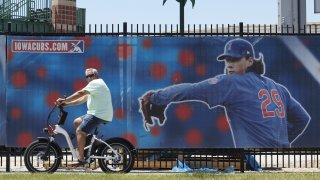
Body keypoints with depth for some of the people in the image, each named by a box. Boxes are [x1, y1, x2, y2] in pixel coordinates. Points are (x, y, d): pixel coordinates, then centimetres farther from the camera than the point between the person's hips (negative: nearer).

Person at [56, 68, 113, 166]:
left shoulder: (96, 83, -8)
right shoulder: (96, 85, 25)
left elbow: (80, 93, -19)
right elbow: (82, 99, 20)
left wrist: (65, 100, -16)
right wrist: (66, 104, 10)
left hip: (99, 115, -11)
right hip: (98, 113, 11)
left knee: (80, 131, -15)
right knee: (77, 122, 17)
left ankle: (81, 159, -19)